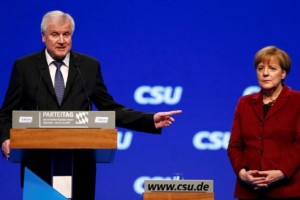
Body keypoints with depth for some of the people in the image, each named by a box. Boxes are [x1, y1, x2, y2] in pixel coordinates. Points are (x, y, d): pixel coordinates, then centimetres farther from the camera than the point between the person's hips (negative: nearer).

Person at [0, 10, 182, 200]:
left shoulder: (89, 66, 6)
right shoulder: (24, 66, 2)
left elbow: (111, 110, 8)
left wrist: (151, 120, -1)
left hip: (79, 163, 1)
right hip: (39, 162, -1)